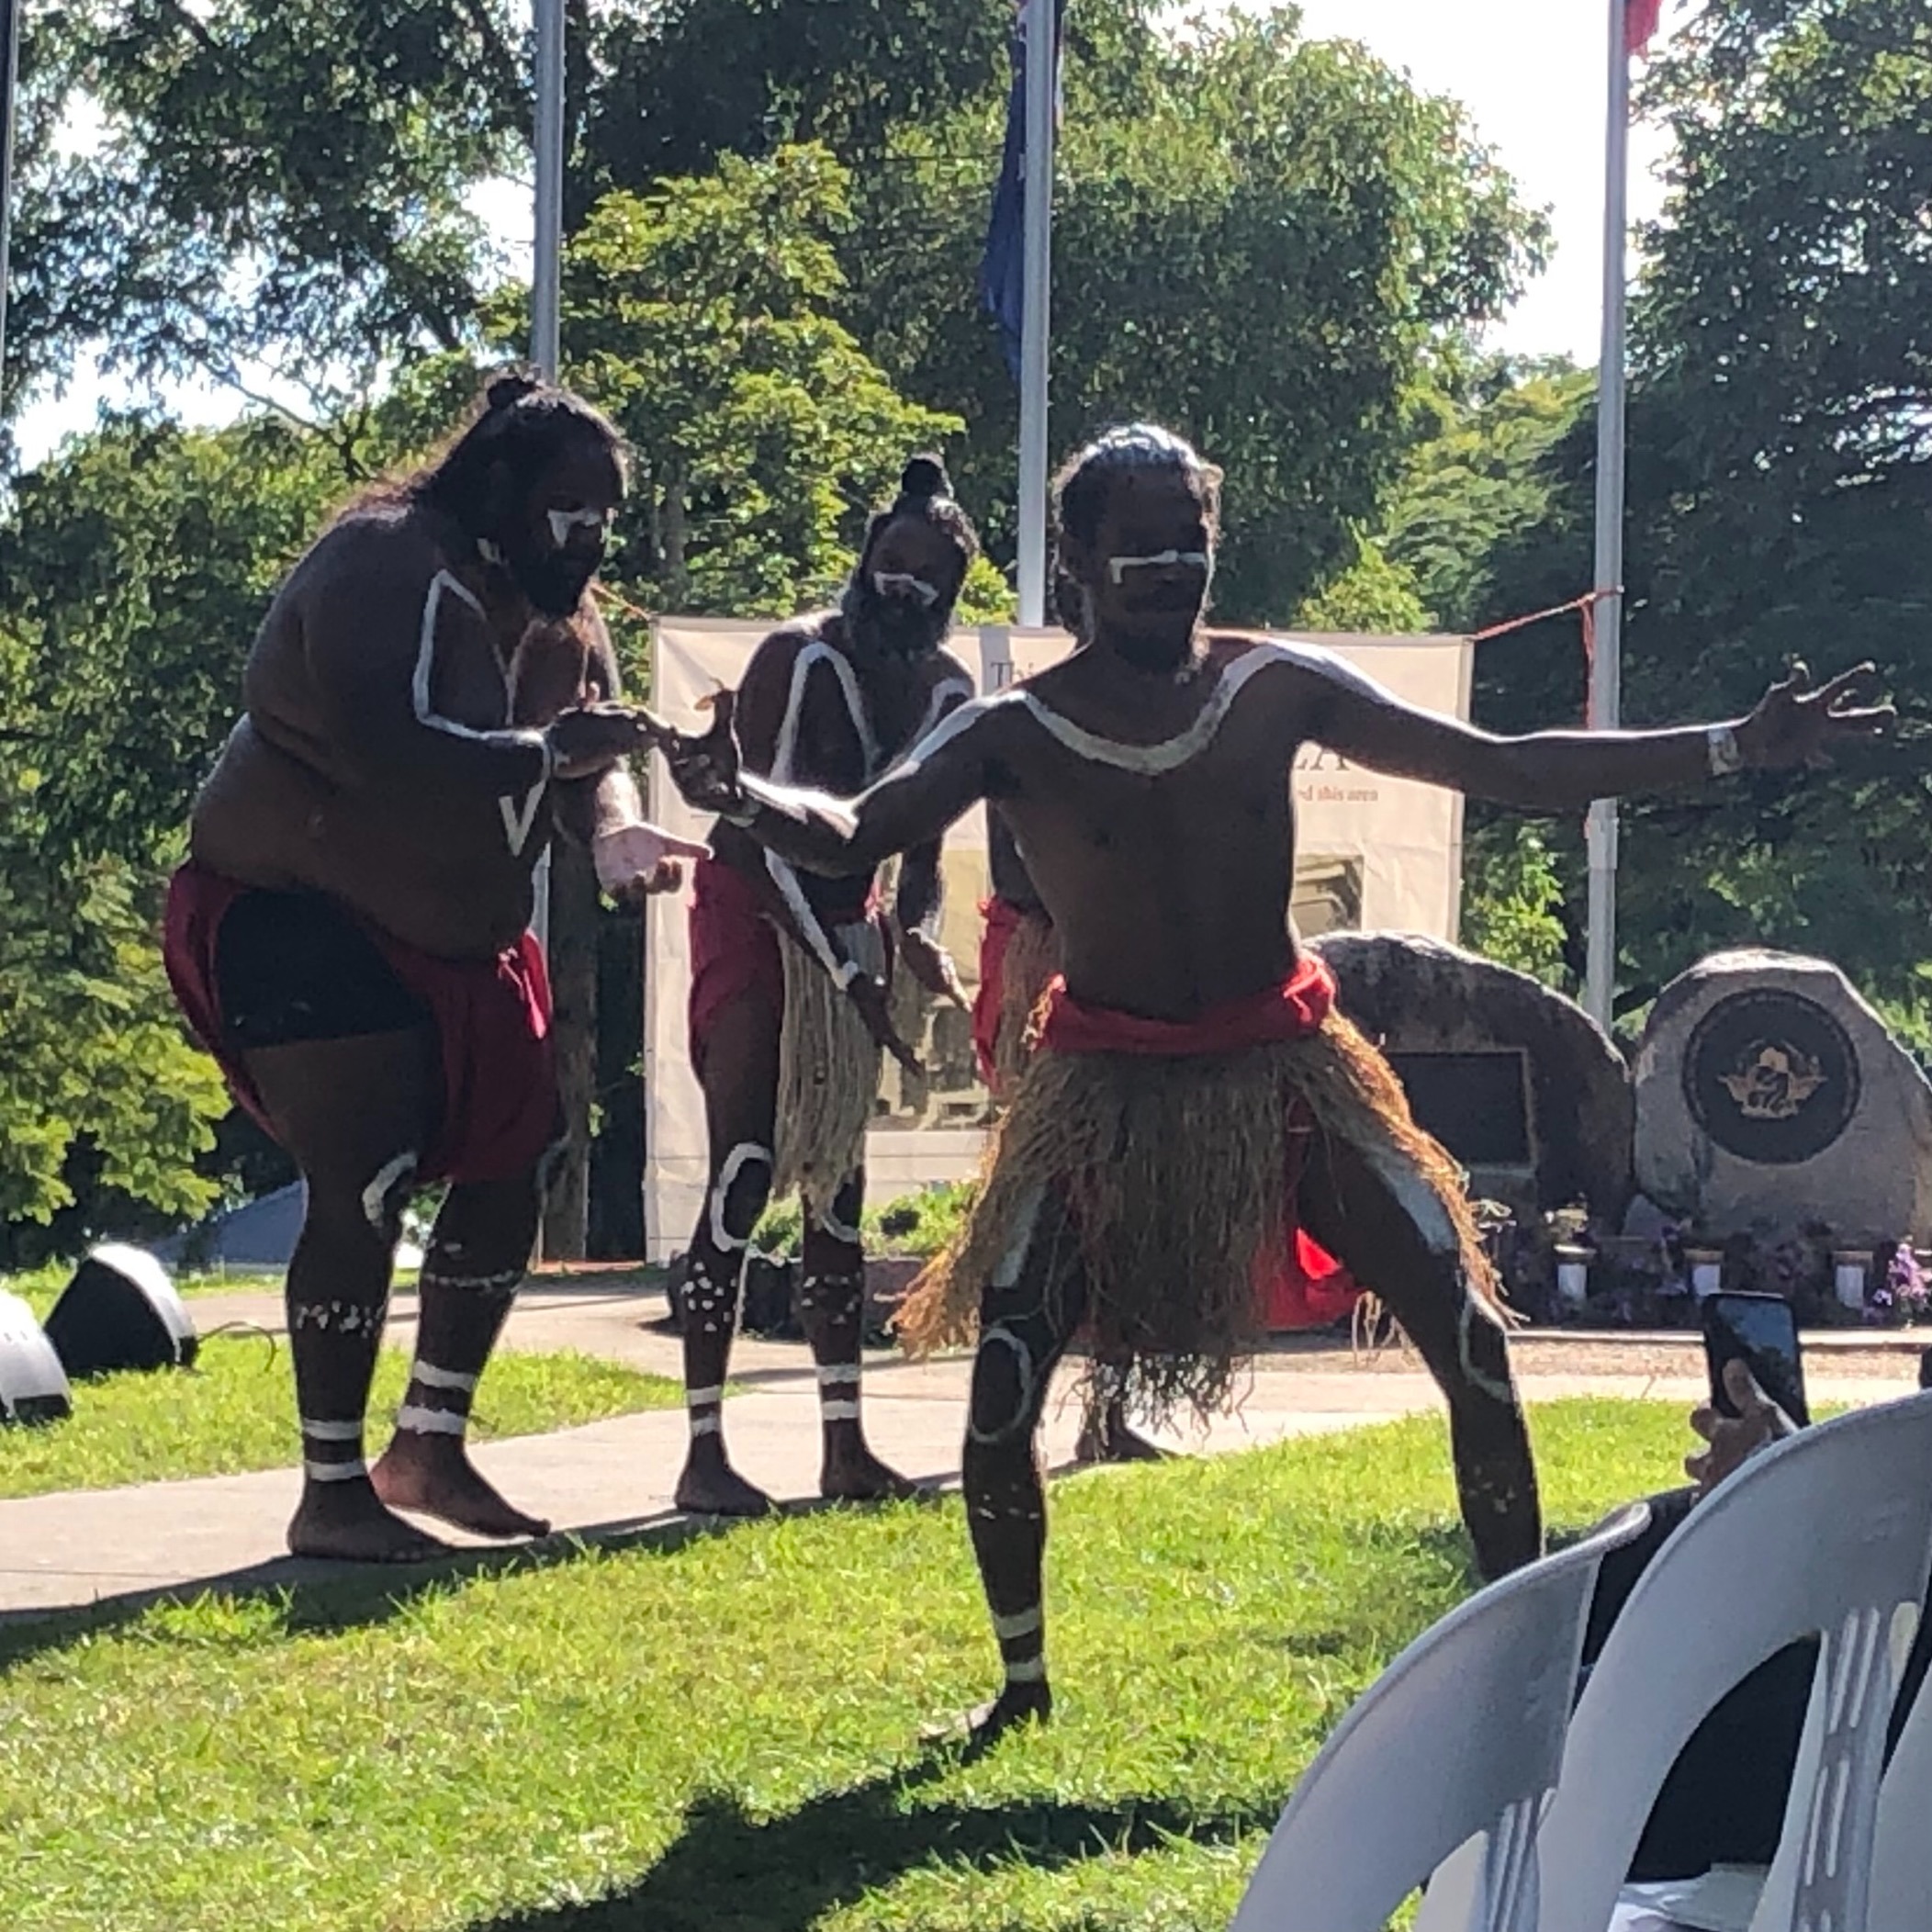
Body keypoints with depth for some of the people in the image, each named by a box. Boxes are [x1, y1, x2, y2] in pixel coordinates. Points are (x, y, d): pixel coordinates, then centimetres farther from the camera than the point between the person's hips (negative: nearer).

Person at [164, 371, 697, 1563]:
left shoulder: (560, 612, 8)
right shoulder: (384, 566, -22)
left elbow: (592, 754, 2)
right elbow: (381, 747, -35)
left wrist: (618, 833, -20)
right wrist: (543, 751, -32)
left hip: (448, 938, 10)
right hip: (301, 919, -10)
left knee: (516, 1160, 10)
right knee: (366, 1187, -16)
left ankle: (430, 1448, 21)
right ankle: (332, 1495, -8)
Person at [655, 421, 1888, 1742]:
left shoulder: (1277, 688, -3)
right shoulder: (1016, 735, -7)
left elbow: (1501, 768, -2)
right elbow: (853, 836, -18)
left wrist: (1734, 750, -9)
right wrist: (741, 797, -42)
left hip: (1288, 1063, 2)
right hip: (1111, 1086, -1)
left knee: (1473, 1340, -7)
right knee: (1002, 1383, -10)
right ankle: (1024, 1679, 13)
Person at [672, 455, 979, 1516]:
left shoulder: (948, 691, -1)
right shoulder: (797, 658, -20)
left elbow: (920, 845, 4)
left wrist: (916, 935, -17)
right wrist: (851, 968, -26)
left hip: (849, 924, 6)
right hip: (752, 911, -6)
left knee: (837, 1181, 7)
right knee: (744, 1174, -13)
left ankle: (844, 1447, 11)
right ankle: (704, 1452, -13)